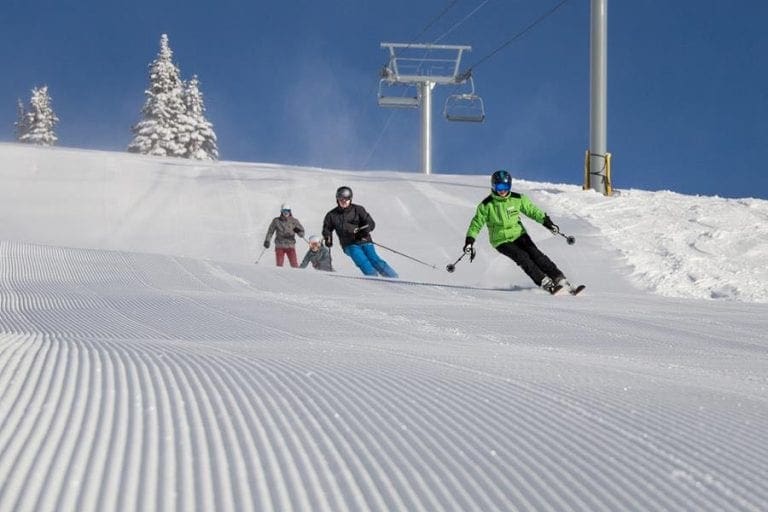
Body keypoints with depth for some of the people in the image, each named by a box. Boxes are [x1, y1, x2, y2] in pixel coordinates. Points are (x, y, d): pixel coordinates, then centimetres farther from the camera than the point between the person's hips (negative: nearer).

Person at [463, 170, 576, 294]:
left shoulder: (517, 199, -1)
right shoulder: (486, 205, -8)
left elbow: (531, 210, 7)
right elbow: (476, 223, -1)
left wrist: (546, 221, -6)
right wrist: (469, 241, -10)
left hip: (519, 234, 3)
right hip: (501, 241, -2)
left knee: (535, 254, -17)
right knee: (522, 257, -23)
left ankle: (559, 279, -17)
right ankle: (545, 283, -25)